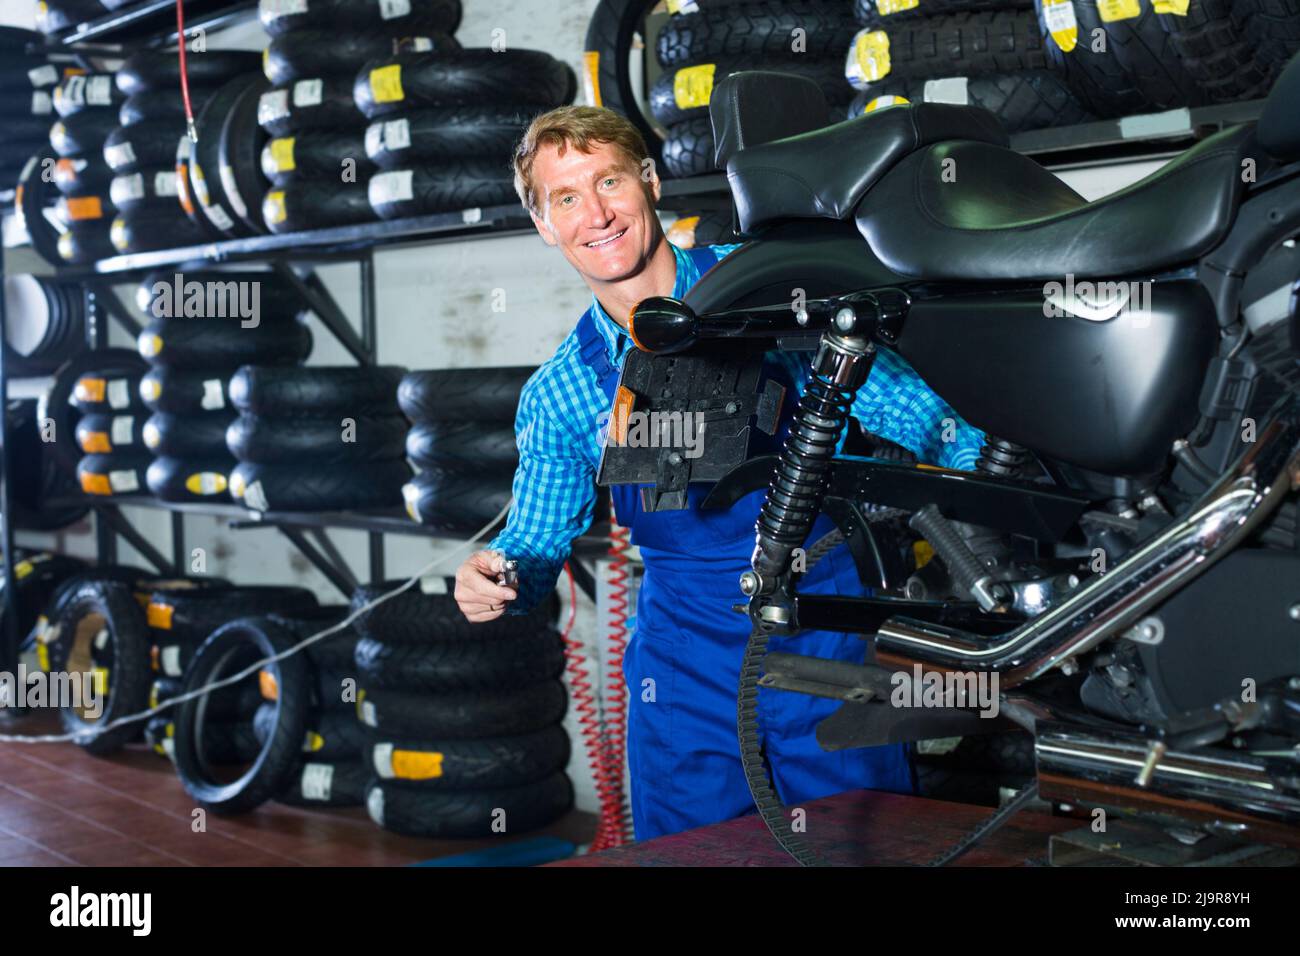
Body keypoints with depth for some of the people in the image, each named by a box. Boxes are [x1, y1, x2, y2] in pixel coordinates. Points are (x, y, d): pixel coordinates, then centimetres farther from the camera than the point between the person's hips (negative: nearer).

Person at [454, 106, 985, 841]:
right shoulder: (557, 396, 2)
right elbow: (537, 545, 9)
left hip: (833, 639, -1)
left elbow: (900, 401, -5)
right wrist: (494, 576, -13)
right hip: (689, 682, 2)